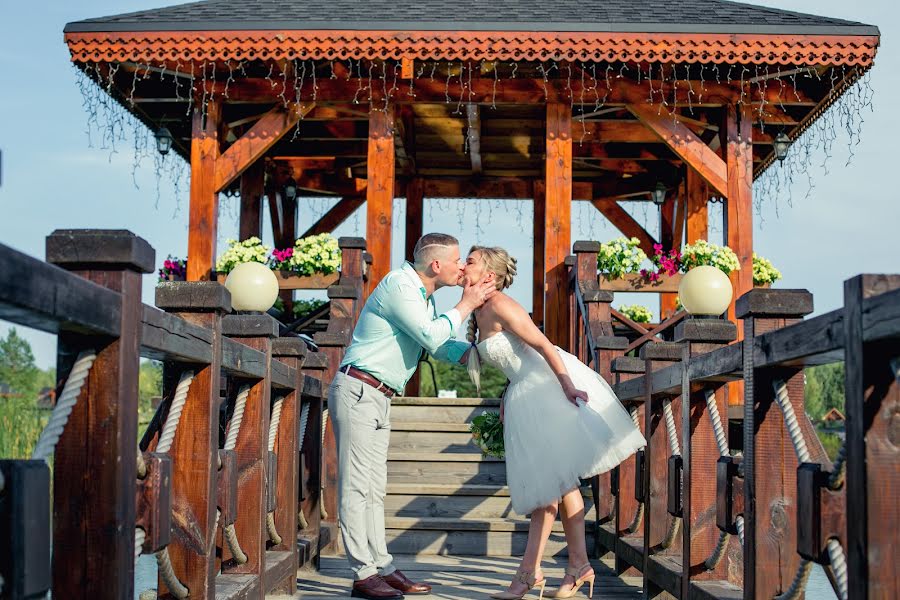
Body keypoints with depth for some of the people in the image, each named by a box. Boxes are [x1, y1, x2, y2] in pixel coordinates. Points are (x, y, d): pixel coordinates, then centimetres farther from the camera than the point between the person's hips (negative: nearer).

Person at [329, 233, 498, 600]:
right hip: (358, 390, -10)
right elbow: (431, 337, -19)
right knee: (357, 484, -9)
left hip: (379, 398, 10)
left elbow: (442, 348, 19)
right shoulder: (399, 285, -14)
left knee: (374, 488, 10)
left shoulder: (423, 298, 16)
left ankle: (382, 568, 13)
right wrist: (466, 305, -8)